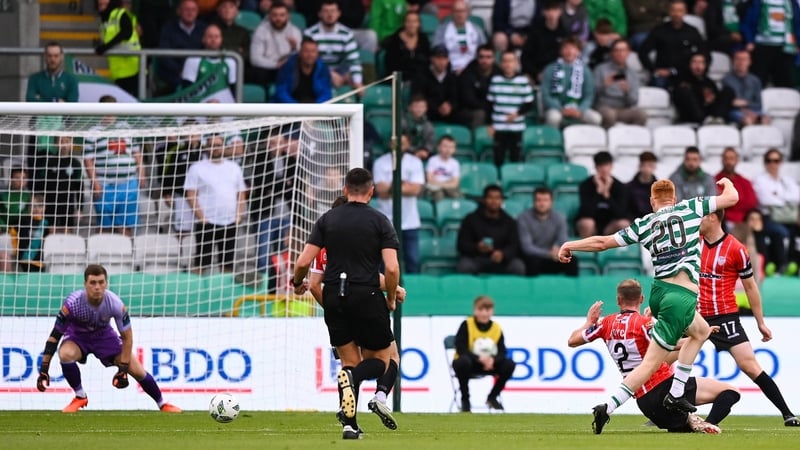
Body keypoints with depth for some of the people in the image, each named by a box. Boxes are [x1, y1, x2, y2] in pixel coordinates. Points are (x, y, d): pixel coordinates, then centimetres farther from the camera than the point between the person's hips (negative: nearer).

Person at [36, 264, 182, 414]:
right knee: (65, 354, -35)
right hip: (77, 335, -1)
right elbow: (55, 335, -25)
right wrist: (44, 370, -27)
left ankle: (162, 404, 19)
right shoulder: (73, 303, -33)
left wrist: (123, 370, -19)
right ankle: (80, 397, -12)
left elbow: (127, 338, -16)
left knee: (137, 371, -7)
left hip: (104, 335, 1)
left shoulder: (115, 304, -29)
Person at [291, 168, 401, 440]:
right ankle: (354, 376, -25)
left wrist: (297, 283, 21)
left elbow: (303, 262, 0)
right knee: (381, 360, 10)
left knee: (350, 361, 14)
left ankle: (349, 425, 3)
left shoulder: (327, 220, 5)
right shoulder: (379, 221, -1)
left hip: (334, 297, 3)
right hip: (367, 296, -3)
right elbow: (392, 268, -11)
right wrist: (391, 298, 7)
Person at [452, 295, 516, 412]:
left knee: (509, 364, -19)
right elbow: (461, 350, -21)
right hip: (469, 363, -4)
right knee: (463, 362, -39)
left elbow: (502, 352, -9)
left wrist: (493, 359, -33)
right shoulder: (466, 325, -15)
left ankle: (492, 397, 2)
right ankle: (465, 399, -18)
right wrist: (479, 358, -34)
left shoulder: (496, 328, -5)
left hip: (488, 364, 4)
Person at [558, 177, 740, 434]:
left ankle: (676, 394, 25)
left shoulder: (643, 224, 8)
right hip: (682, 297, -6)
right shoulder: (689, 208, 1)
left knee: (701, 331, 31)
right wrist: (727, 183, 28)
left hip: (660, 291, 6)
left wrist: (570, 245, 24)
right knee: (651, 362, -5)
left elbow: (603, 242, 8)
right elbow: (732, 198, 5)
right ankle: (608, 409, -13)